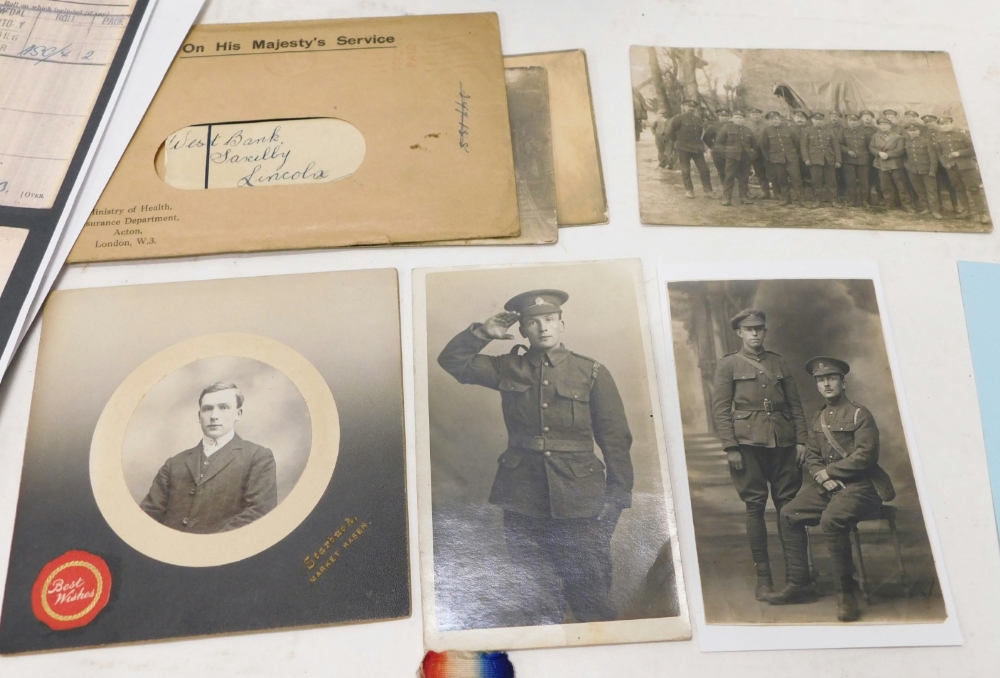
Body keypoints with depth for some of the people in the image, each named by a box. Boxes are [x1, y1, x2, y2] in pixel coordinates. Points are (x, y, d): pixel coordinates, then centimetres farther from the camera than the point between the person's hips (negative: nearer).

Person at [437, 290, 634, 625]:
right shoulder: (508, 368, 6)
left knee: (593, 600, 7)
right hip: (523, 502, 2)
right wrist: (483, 333, -2)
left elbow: (616, 440, -1)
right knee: (538, 605, 13)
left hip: (579, 503, -2)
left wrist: (617, 498, -4)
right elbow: (452, 361, 12)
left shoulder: (592, 373, -1)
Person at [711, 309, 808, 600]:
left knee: (789, 505, 3)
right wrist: (730, 446, -10)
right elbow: (720, 409, -2)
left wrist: (801, 439, 5)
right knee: (755, 506, -1)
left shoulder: (778, 362, 15)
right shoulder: (728, 364, 4)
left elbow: (795, 404, 14)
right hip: (748, 444, -3)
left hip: (783, 443, 3)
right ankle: (763, 576, 7)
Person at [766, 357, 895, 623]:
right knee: (788, 515, -5)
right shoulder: (817, 420, 16)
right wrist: (824, 479, -9)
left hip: (860, 487, -7)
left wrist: (829, 471, -12)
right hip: (828, 487, 8)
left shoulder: (860, 415, -5)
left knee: (830, 520, -33)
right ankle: (800, 584, 3)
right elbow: (811, 458, 12)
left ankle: (847, 592, -18)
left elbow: (864, 456, -15)